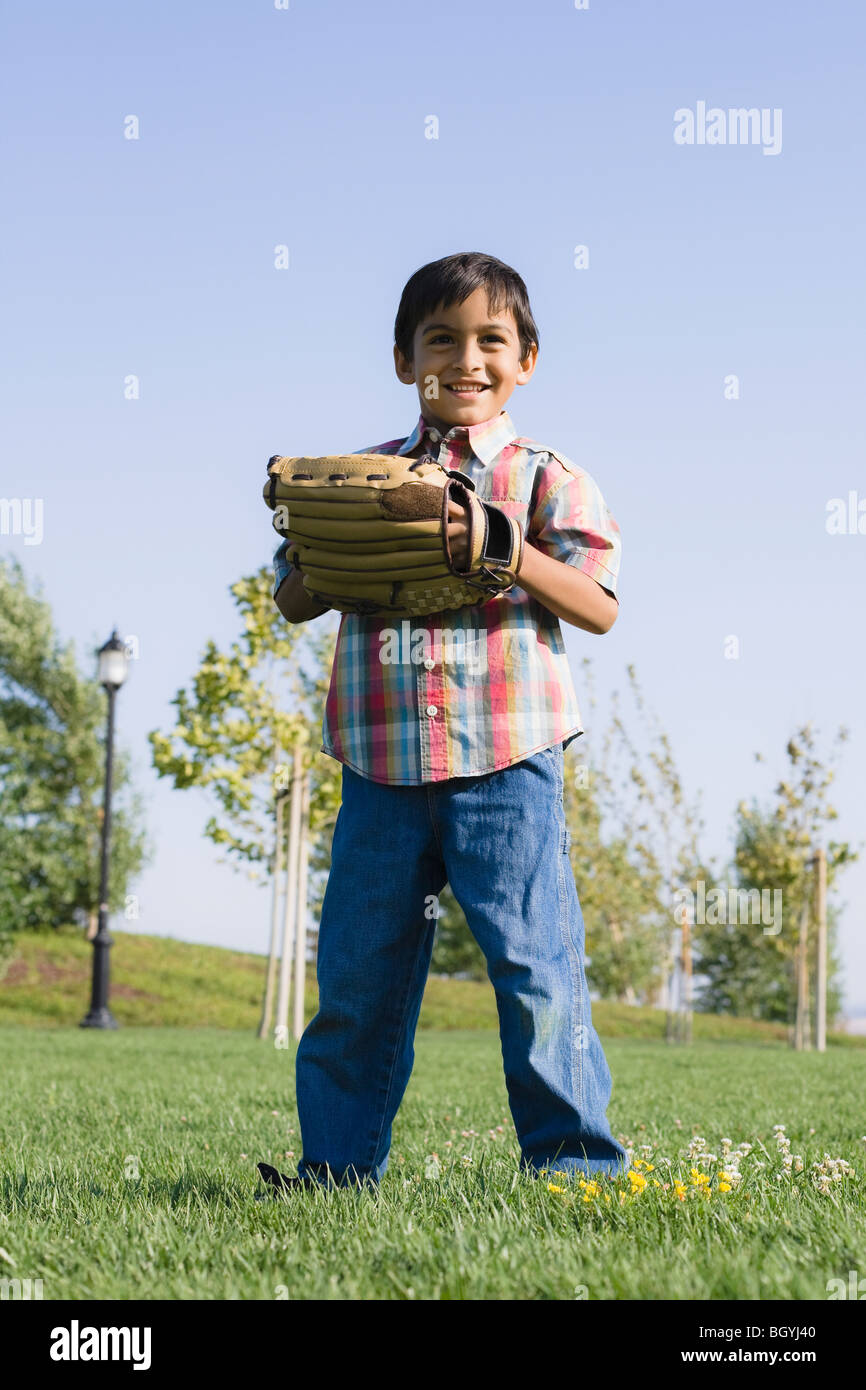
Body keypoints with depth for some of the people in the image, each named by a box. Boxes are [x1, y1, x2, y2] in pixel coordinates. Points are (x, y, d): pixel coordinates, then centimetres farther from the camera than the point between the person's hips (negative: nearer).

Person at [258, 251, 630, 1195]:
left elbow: (597, 606, -5)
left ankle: (572, 1153, 7)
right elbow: (293, 602, 16)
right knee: (358, 970, 8)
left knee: (534, 963, -5)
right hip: (381, 765, 4)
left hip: (506, 763, -3)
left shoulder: (544, 477, 4)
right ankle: (338, 1161, 19)